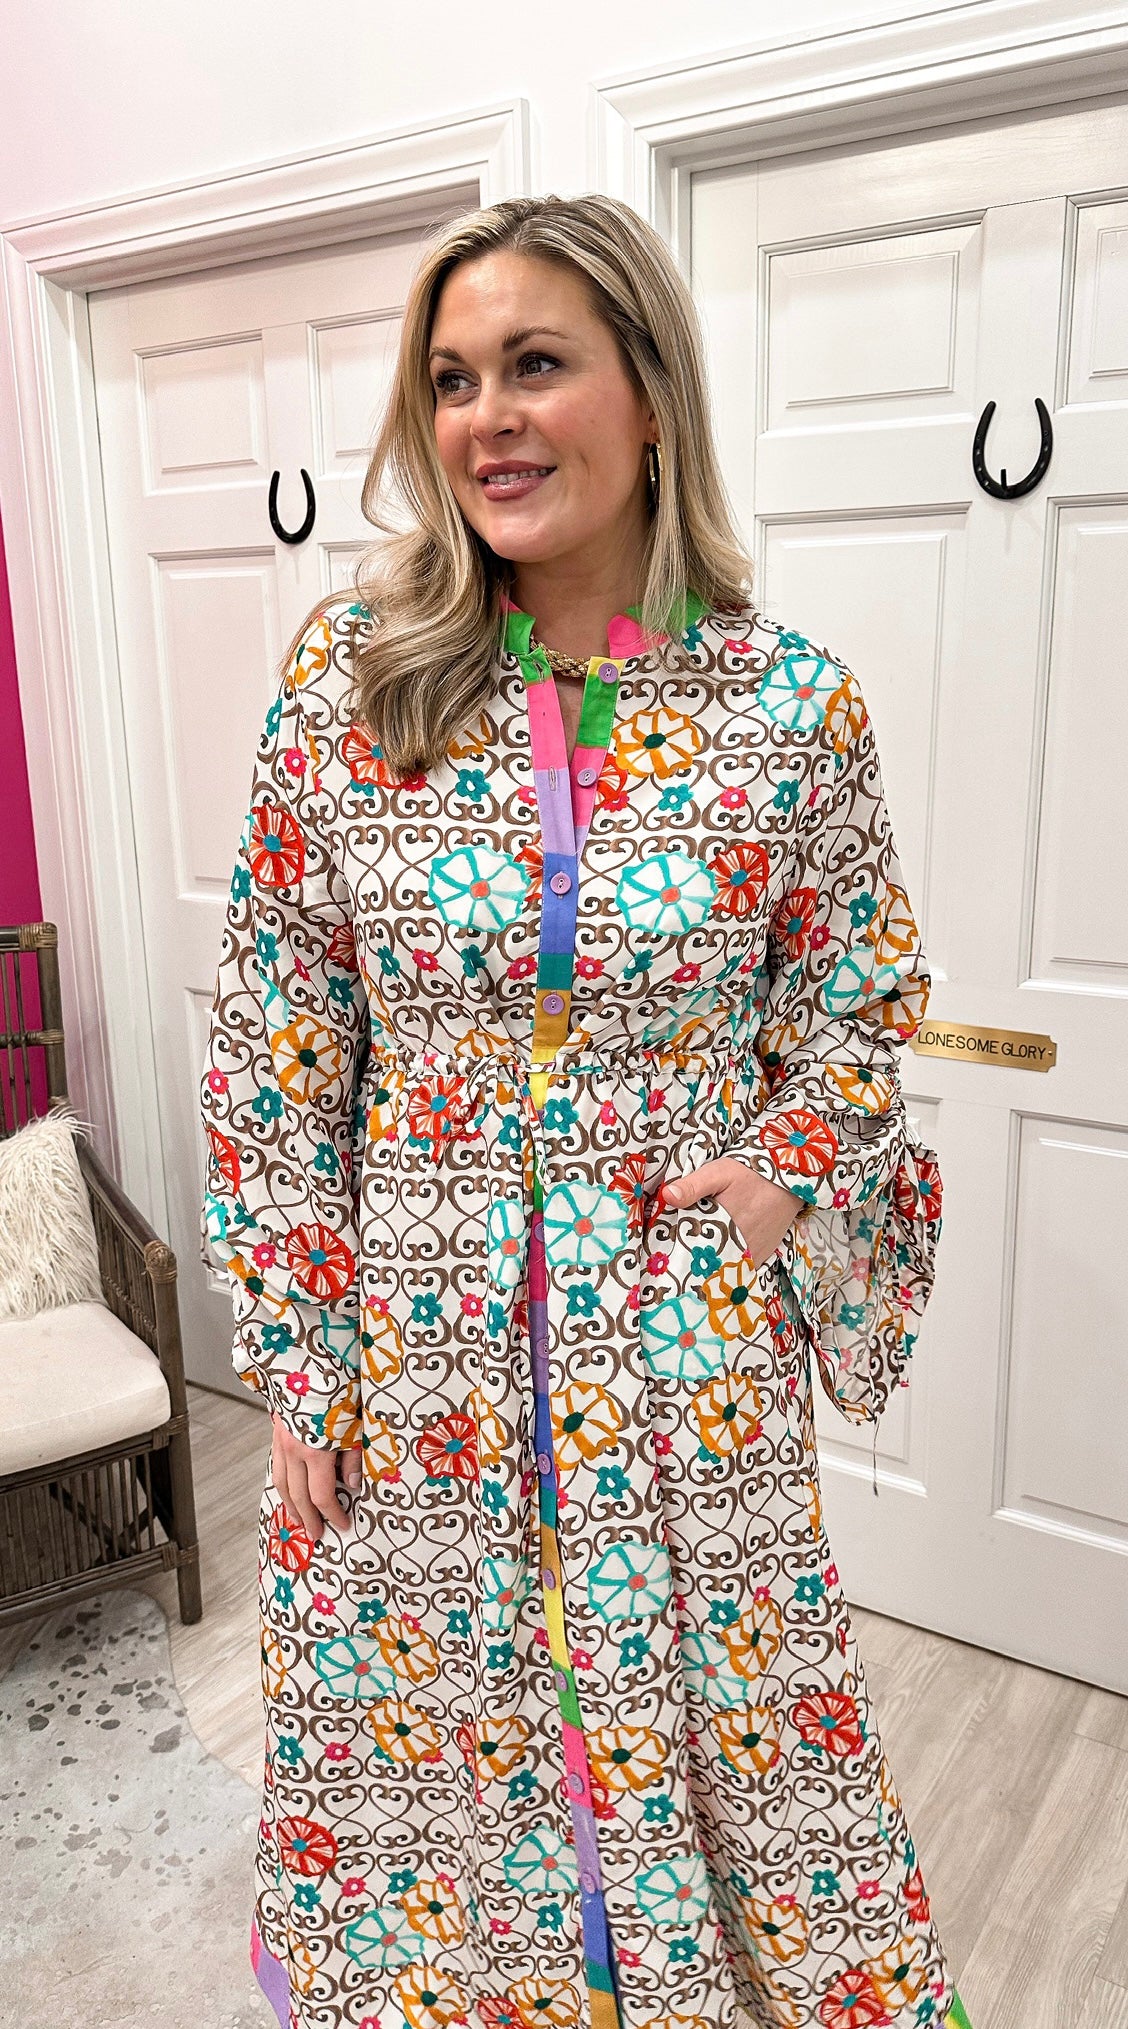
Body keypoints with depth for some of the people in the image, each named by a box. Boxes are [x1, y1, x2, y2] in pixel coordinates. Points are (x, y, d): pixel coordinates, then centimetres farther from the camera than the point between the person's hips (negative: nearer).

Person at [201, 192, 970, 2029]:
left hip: (692, 1338, 0)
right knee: (418, 1743, 20)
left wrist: (782, 1171, -9)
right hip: (415, 1343, 1)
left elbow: (864, 991, 7)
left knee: (716, 1726, 17)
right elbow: (272, 1041, -3)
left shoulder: (790, 699, -7)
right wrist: (298, 1356, -2)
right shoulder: (347, 675, -6)